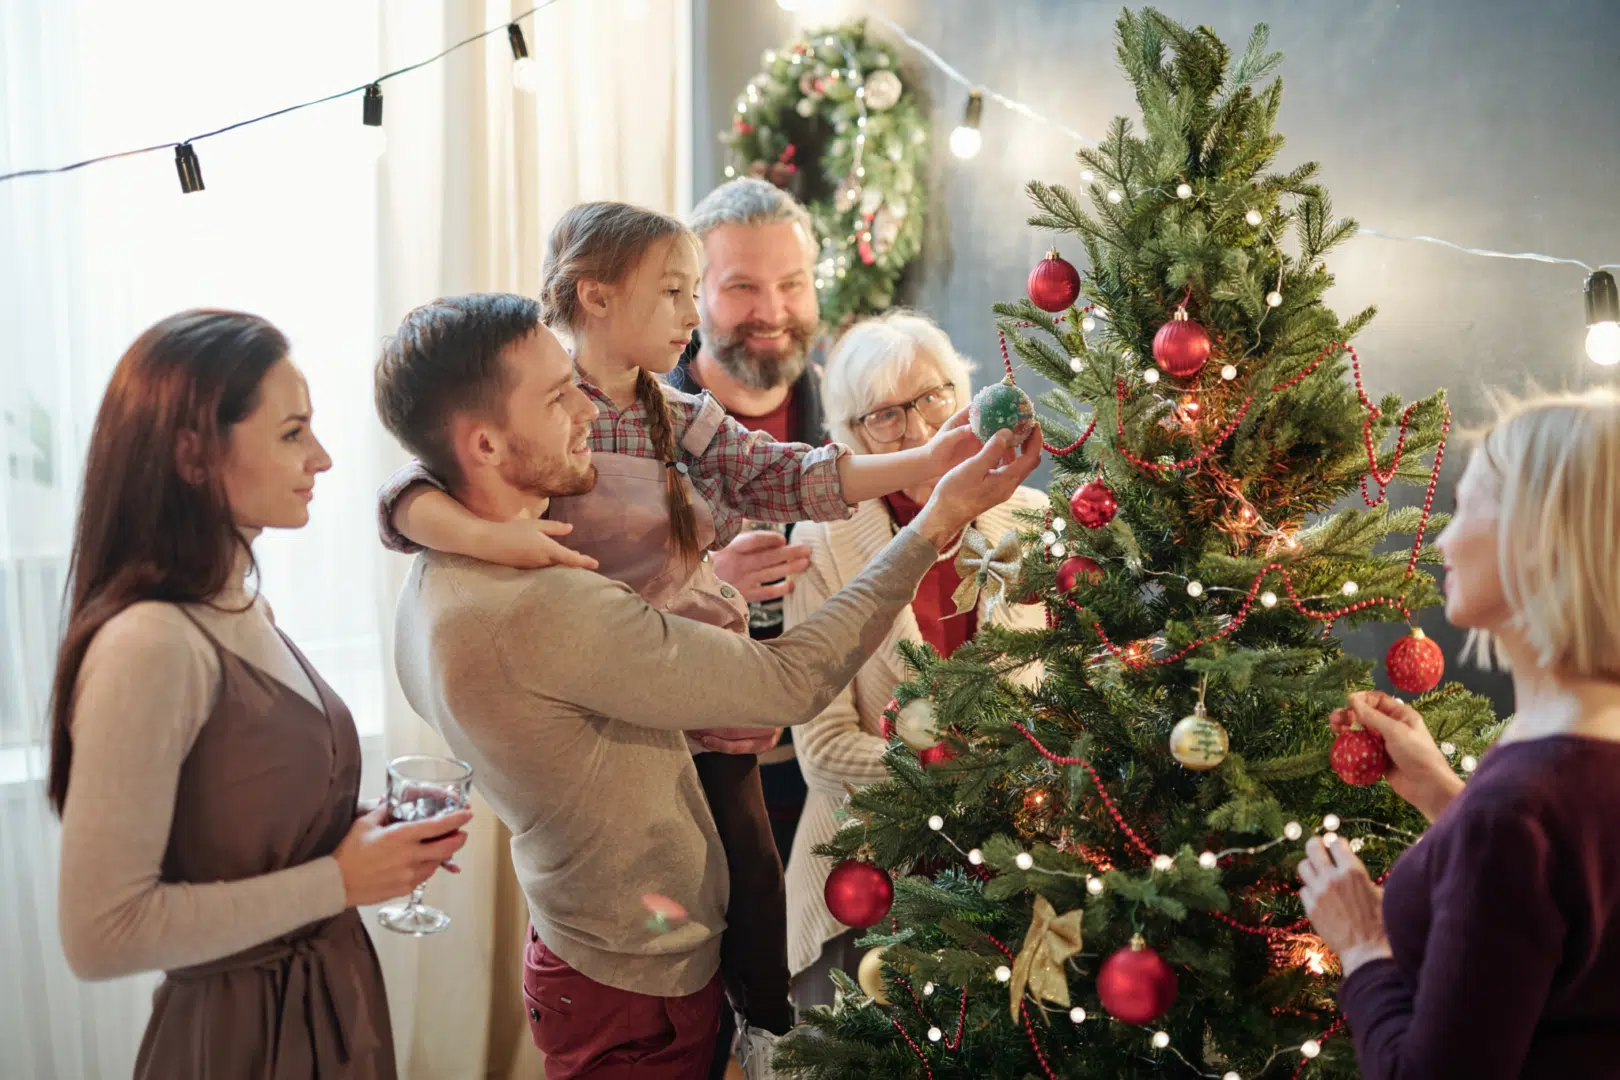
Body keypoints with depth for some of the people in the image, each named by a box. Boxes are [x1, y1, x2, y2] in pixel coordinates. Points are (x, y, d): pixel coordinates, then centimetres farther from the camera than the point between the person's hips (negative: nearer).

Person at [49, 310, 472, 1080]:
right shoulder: (150, 645, -23)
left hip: (327, 1002, 8)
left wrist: (378, 837, -3)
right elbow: (100, 934, -25)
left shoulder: (239, 610, 4)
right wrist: (338, 881, -20)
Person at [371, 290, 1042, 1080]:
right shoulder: (539, 610, -31)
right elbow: (792, 684, -28)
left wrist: (700, 593, 0)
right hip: (643, 992, -9)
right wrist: (936, 522, -22)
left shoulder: (432, 588, 0)